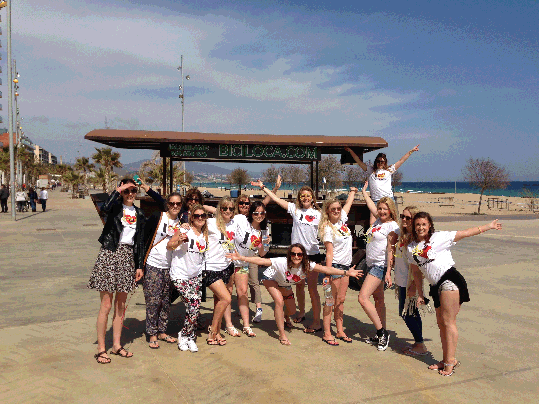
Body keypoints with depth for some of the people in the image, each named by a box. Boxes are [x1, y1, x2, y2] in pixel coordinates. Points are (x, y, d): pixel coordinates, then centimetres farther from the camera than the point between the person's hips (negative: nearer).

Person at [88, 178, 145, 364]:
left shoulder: (139, 214, 13)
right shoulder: (116, 207, -1)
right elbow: (105, 208, -28)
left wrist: (139, 265, 12)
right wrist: (117, 190, -15)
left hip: (127, 257, 5)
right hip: (110, 254, -5)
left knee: (121, 305, 12)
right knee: (106, 305, -2)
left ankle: (117, 345, 22)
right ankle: (100, 349, 9)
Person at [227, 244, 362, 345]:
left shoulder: (307, 265, -30)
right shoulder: (282, 262, -40)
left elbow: (326, 269, -38)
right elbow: (261, 261, -43)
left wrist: (346, 272, -47)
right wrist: (241, 258, -51)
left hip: (285, 285, 4)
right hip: (271, 279, -4)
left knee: (292, 311, 8)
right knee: (279, 301, -27)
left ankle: (285, 316, 49)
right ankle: (282, 335, -11)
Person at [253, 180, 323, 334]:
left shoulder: (318, 214, 2)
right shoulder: (295, 209, 4)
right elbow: (277, 199, 2)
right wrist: (263, 187, 1)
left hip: (313, 254, -2)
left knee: (312, 289, -3)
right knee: (299, 286, 17)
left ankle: (316, 322, 5)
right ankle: (301, 313, 38)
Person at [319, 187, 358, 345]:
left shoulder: (342, 219, 6)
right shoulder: (328, 229, -13)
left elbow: (348, 203, 25)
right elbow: (329, 253, -17)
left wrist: (353, 191, 37)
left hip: (345, 266, 7)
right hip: (334, 266, -7)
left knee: (341, 300, 11)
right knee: (331, 301, -2)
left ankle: (340, 331, 19)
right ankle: (327, 333, 4)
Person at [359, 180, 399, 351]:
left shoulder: (392, 226, -11)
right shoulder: (377, 221, 12)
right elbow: (372, 206, 30)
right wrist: (364, 191, 42)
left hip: (380, 266, -9)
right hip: (371, 265, 9)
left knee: (363, 298, -15)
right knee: (378, 300, 11)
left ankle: (382, 332, -7)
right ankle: (382, 335, 18)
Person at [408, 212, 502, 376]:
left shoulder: (439, 237, 1)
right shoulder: (411, 248, 14)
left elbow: (465, 233, 2)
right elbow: (416, 272, 19)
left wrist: (488, 226, 1)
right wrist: (420, 294, 17)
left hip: (449, 279, -6)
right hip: (436, 287, 6)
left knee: (448, 321, -7)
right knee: (441, 323, 10)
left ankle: (450, 360, -1)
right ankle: (446, 360, 20)